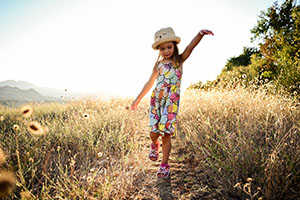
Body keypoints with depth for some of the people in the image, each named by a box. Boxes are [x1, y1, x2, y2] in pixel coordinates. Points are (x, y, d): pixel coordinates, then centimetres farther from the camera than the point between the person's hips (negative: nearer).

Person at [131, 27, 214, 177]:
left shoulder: (179, 60, 3)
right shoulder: (158, 65, 10)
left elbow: (190, 47, -17)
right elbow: (149, 83, 18)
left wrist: (200, 34, -36)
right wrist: (138, 99, 22)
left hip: (171, 102, -3)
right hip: (156, 101, 3)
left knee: (166, 134, -4)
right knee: (153, 133, -1)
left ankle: (164, 165, 11)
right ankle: (155, 145, 36)